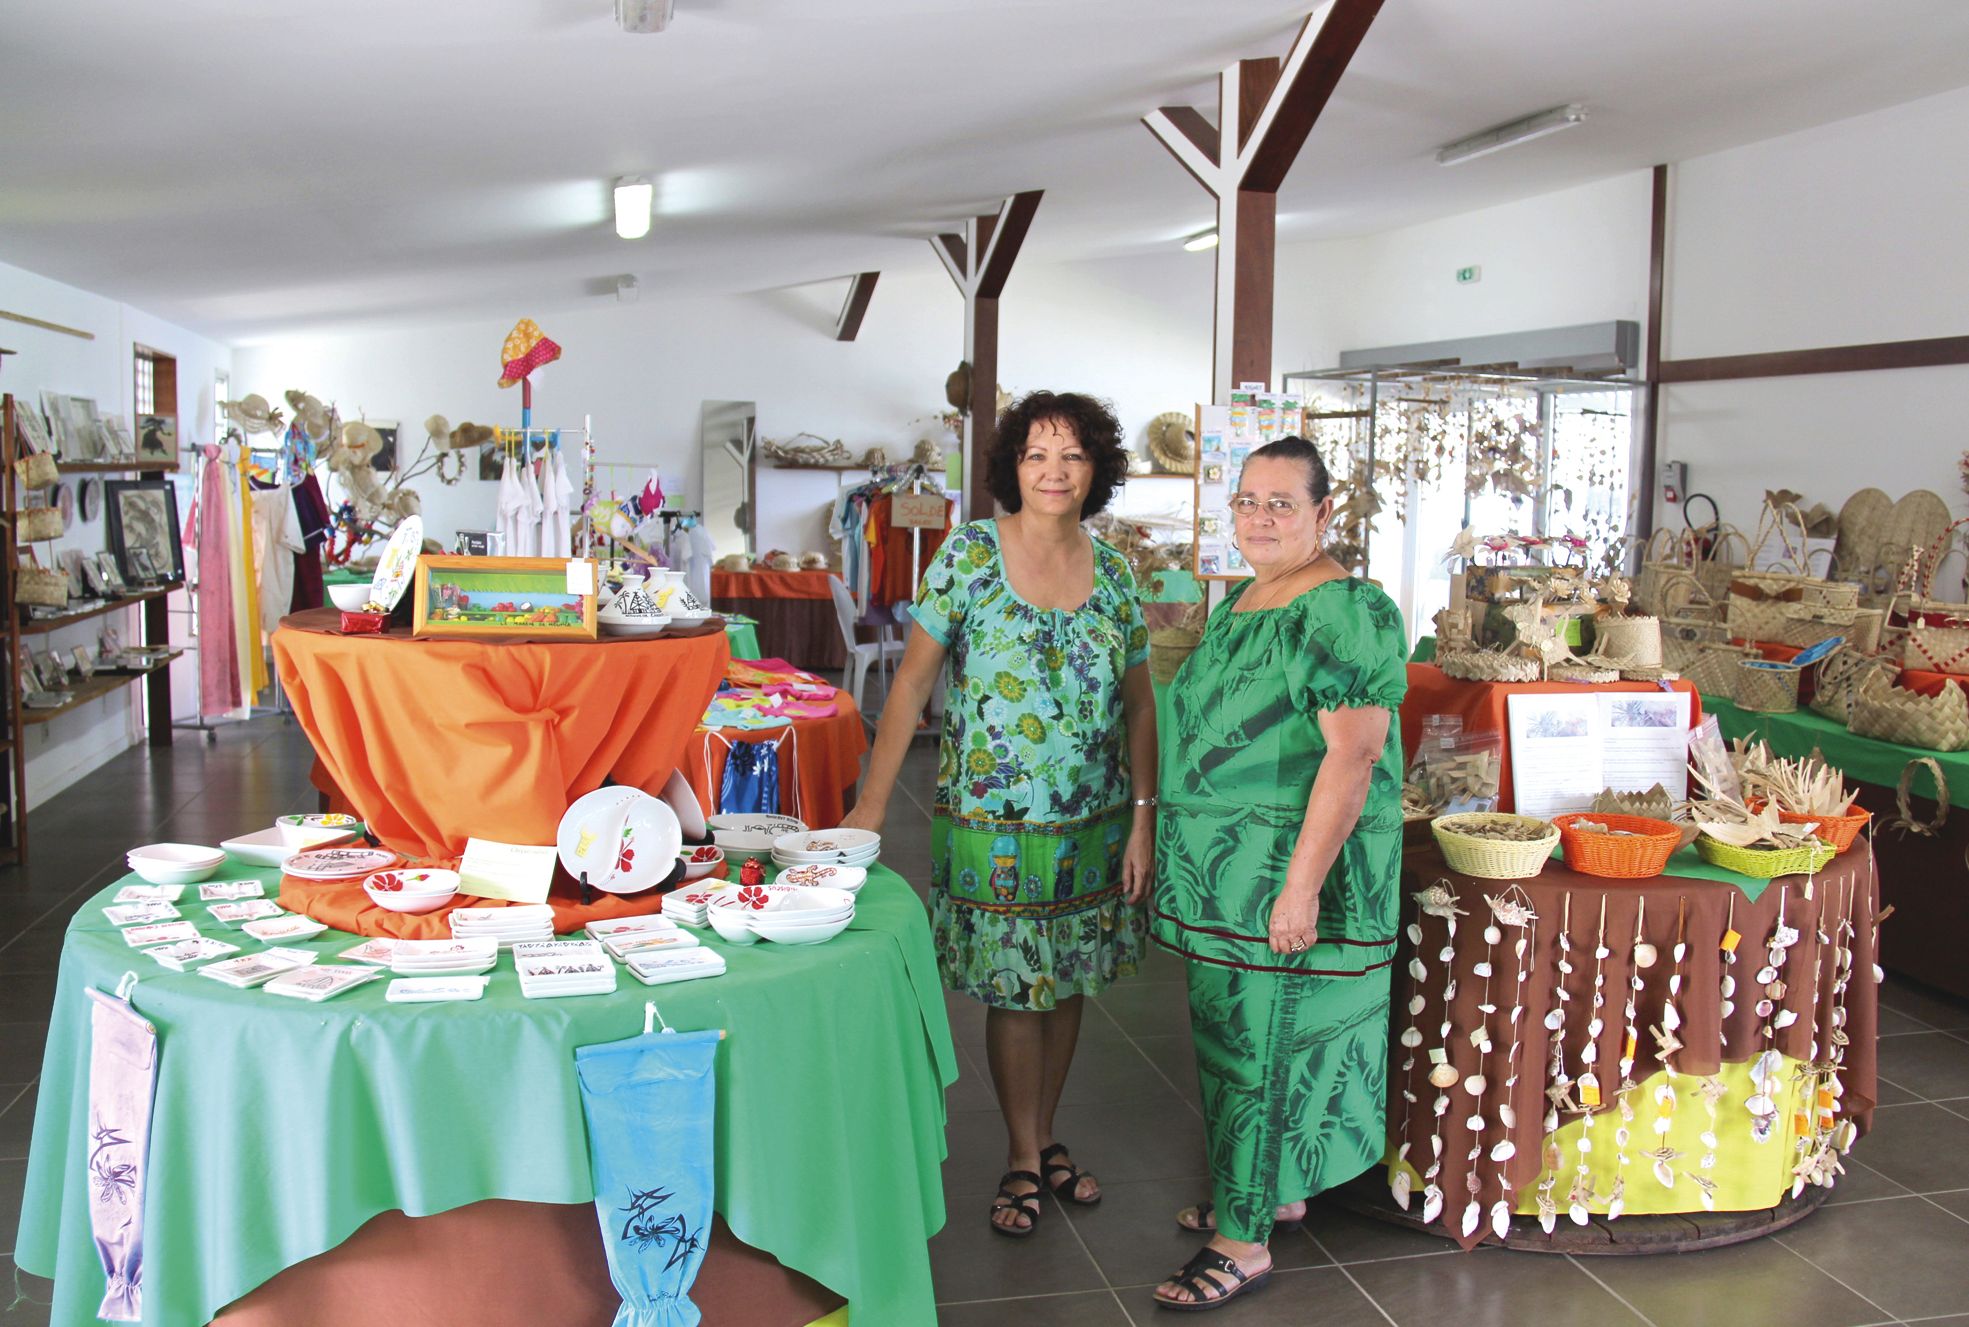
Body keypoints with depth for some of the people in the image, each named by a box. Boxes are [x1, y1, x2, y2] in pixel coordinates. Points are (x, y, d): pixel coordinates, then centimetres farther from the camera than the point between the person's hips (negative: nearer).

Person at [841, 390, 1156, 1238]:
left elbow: (1139, 704, 5)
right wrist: (872, 802, -14)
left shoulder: (1111, 571, 2)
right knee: (1013, 988, 5)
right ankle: (1024, 1157, 23)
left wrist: (1143, 817, 0)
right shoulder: (969, 555, -7)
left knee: (1067, 981, 14)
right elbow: (914, 680, -9)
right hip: (994, 823, -3)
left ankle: (1045, 1138, 33)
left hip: (1092, 822, 4)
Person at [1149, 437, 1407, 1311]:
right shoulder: (1238, 603, 12)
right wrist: (1174, 846, 20)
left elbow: (1353, 757, -22)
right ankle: (1276, 1191, 35)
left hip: (1290, 873, -9)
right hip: (1224, 869, 9)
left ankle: (1245, 1243, 12)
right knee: (1234, 1033, 17)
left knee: (1262, 1044, 0)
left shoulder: (1348, 614, -16)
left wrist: (1302, 887, -26)